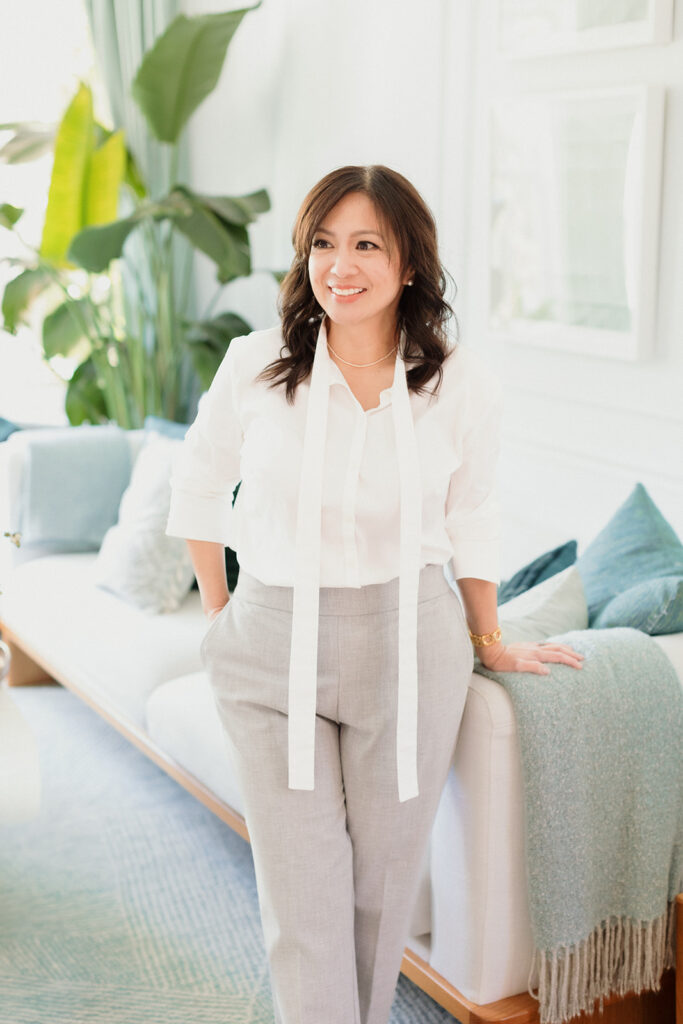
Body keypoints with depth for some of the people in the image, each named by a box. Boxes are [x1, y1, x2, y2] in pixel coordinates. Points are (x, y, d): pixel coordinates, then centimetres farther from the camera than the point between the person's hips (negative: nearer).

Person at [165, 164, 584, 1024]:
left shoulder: (462, 385, -6)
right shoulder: (256, 365, -7)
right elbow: (197, 485, 8)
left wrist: (491, 645, 16)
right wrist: (219, 613, 10)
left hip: (407, 650, 1)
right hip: (274, 653, 0)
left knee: (384, 877, 12)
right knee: (301, 890, 1)